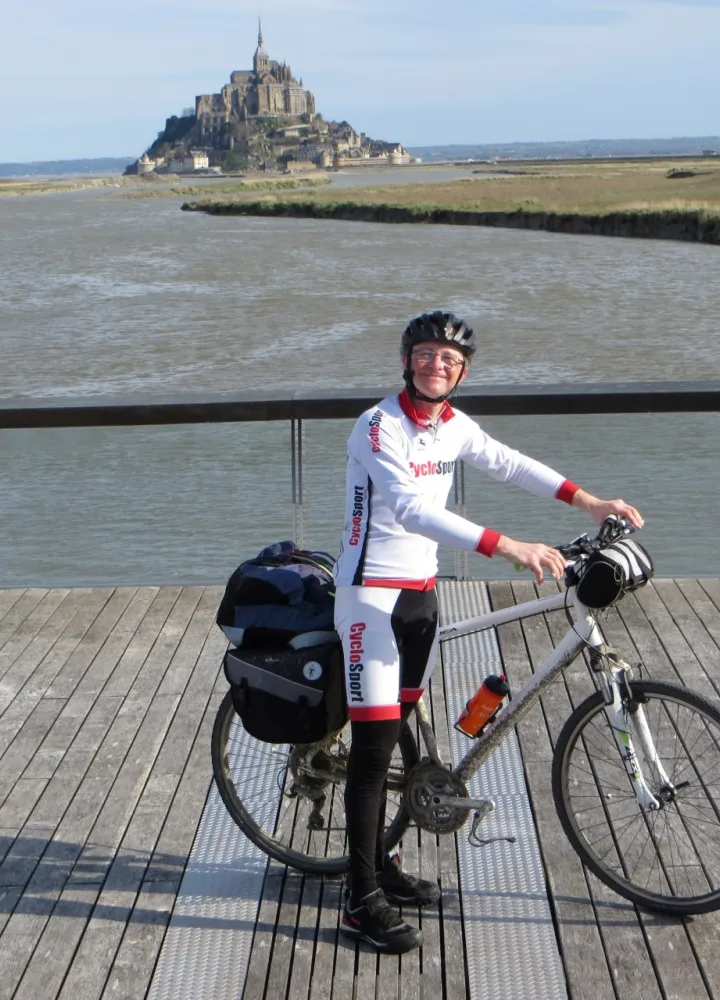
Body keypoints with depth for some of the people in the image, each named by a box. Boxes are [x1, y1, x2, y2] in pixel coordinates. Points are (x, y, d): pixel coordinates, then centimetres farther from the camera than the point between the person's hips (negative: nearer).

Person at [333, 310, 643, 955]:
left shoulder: (454, 427, 5)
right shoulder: (378, 426, -19)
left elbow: (509, 464, 15)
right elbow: (409, 509, -31)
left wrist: (590, 502, 5)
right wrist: (506, 546, -39)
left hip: (420, 593, 8)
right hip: (371, 594, -7)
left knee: (395, 732, 16)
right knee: (375, 743, -8)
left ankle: (379, 862, 30)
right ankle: (363, 902, 0)